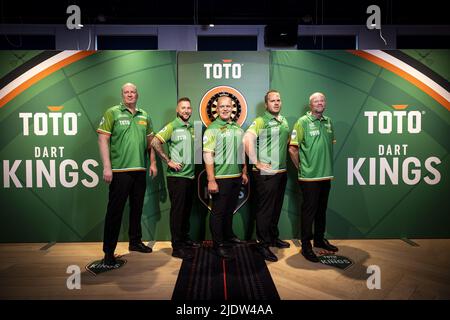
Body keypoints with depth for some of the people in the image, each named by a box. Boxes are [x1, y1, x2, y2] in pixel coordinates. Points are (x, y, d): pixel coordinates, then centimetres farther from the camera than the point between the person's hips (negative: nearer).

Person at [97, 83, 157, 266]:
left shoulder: (144, 116, 13)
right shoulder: (112, 113, -2)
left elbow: (150, 141, 19)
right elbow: (103, 140, -8)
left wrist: (153, 163, 13)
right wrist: (107, 167, -14)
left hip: (140, 170, 6)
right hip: (119, 170, -5)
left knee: (137, 208, 15)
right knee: (115, 210, -1)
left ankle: (135, 242, 31)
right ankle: (109, 251, 10)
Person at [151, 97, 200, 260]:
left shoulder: (192, 128, 15)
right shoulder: (172, 126, -6)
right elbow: (155, 143, -17)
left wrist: (196, 165, 11)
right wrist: (169, 161, -17)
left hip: (190, 175, 7)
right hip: (176, 175, -7)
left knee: (187, 209, 15)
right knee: (177, 210, -3)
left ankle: (185, 238, 29)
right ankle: (177, 247, 4)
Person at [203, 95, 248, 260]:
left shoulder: (238, 128, 11)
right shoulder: (212, 129, -10)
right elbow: (207, 155, -16)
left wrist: (244, 172, 16)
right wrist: (211, 180, -21)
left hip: (236, 177, 7)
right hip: (220, 178, -6)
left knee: (230, 209, 20)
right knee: (218, 211, 3)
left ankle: (228, 235, 38)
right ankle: (218, 245, 14)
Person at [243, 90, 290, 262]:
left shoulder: (284, 121, 13)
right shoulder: (260, 121, -11)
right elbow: (246, 140, -24)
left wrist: (284, 161, 17)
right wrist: (256, 163, -22)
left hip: (282, 172, 8)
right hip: (266, 173, -7)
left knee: (276, 208, 18)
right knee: (265, 209, 0)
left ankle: (274, 238, 34)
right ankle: (263, 244, 12)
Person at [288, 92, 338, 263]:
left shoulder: (328, 122, 10)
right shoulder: (303, 122, -9)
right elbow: (292, 149, -11)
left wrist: (326, 164, 13)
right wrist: (301, 167, -5)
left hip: (326, 175, 6)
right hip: (309, 176, -6)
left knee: (322, 209, 17)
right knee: (309, 210, 2)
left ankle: (319, 239, 34)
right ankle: (306, 245, 14)